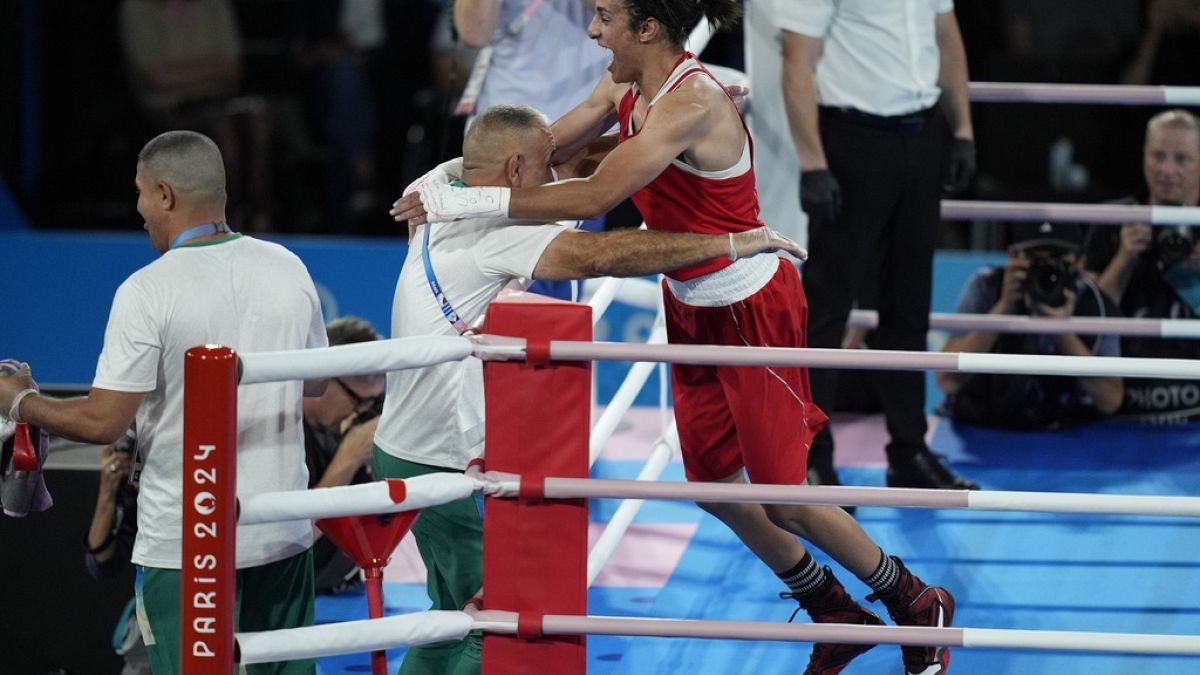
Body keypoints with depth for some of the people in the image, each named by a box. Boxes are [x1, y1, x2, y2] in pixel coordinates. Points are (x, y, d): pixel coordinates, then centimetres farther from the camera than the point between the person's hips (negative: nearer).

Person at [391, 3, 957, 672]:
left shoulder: (692, 103, -30)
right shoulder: (627, 86, -3)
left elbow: (594, 196, -36)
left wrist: (472, 200, -35)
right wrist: (454, 177, -12)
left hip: (751, 310, -9)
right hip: (692, 309, 9)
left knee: (781, 499, 0)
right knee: (715, 485, 14)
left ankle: (919, 606, 22)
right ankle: (842, 620, 32)